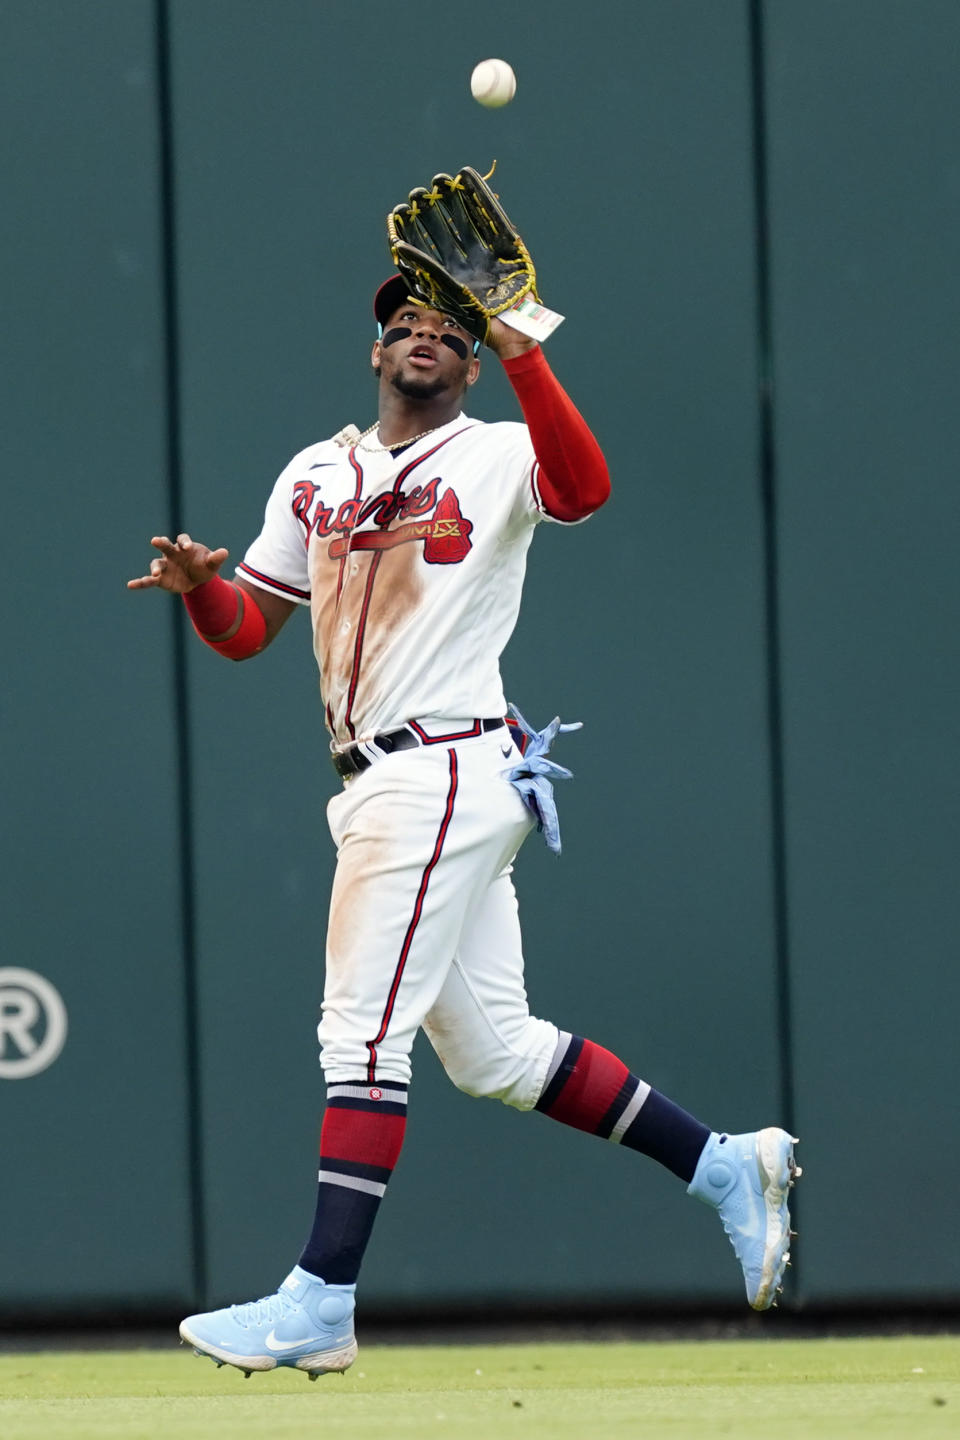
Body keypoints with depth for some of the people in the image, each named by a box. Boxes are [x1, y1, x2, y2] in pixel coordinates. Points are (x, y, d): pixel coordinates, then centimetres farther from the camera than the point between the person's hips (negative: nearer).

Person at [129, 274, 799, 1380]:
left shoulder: (500, 458, -1)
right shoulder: (314, 477, 18)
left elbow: (584, 490, -24)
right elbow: (244, 629, 17)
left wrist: (520, 353, -33)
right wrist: (199, 584, -5)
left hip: (447, 771, -8)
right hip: (386, 785, 8)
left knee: (363, 1033, -11)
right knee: (496, 1053, 9)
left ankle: (320, 1303, -11)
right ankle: (724, 1168, 20)